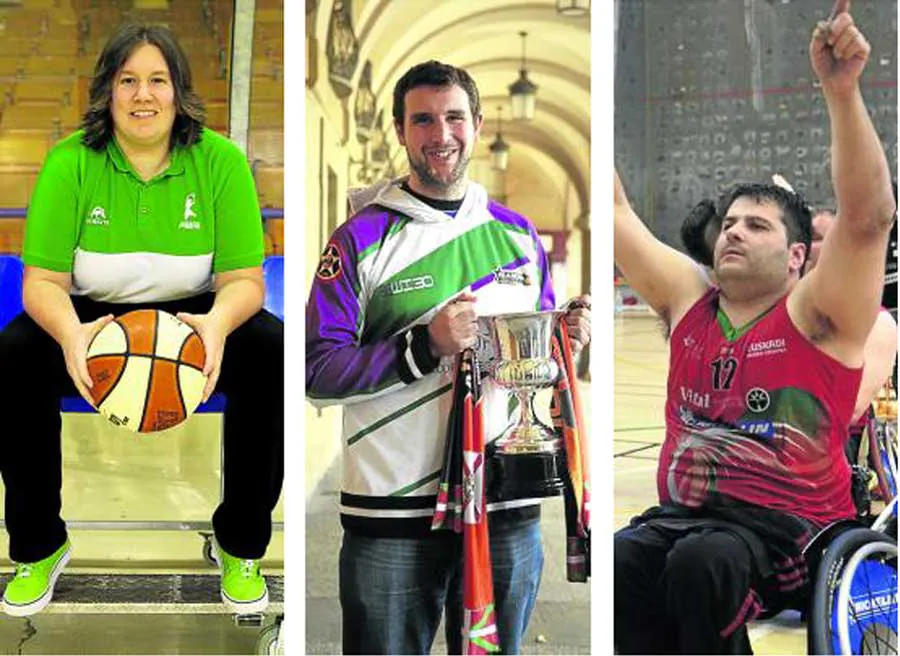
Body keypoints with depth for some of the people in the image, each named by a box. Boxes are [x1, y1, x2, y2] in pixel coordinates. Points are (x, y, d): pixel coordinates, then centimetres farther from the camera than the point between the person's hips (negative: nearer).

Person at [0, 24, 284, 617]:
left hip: (192, 314, 0)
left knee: (271, 351, -29)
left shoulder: (221, 160, -12)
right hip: (93, 316, 0)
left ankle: (241, 545, -10)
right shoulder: (70, 164, -13)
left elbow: (243, 279, -12)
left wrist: (216, 325, -37)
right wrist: (71, 335, -37)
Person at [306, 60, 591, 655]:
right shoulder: (363, 238, -2)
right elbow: (318, 371, -9)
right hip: (392, 513, -4)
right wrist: (425, 347, -20)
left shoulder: (518, 234, 12)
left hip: (508, 503, 4)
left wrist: (567, 341, -1)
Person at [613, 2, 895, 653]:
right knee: (620, 559, -28)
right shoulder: (688, 298, 13)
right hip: (680, 512, 4)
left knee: (702, 562, -35)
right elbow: (616, 210, 13)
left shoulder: (815, 315, -1)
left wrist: (842, 90, -29)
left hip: (788, 527, -4)